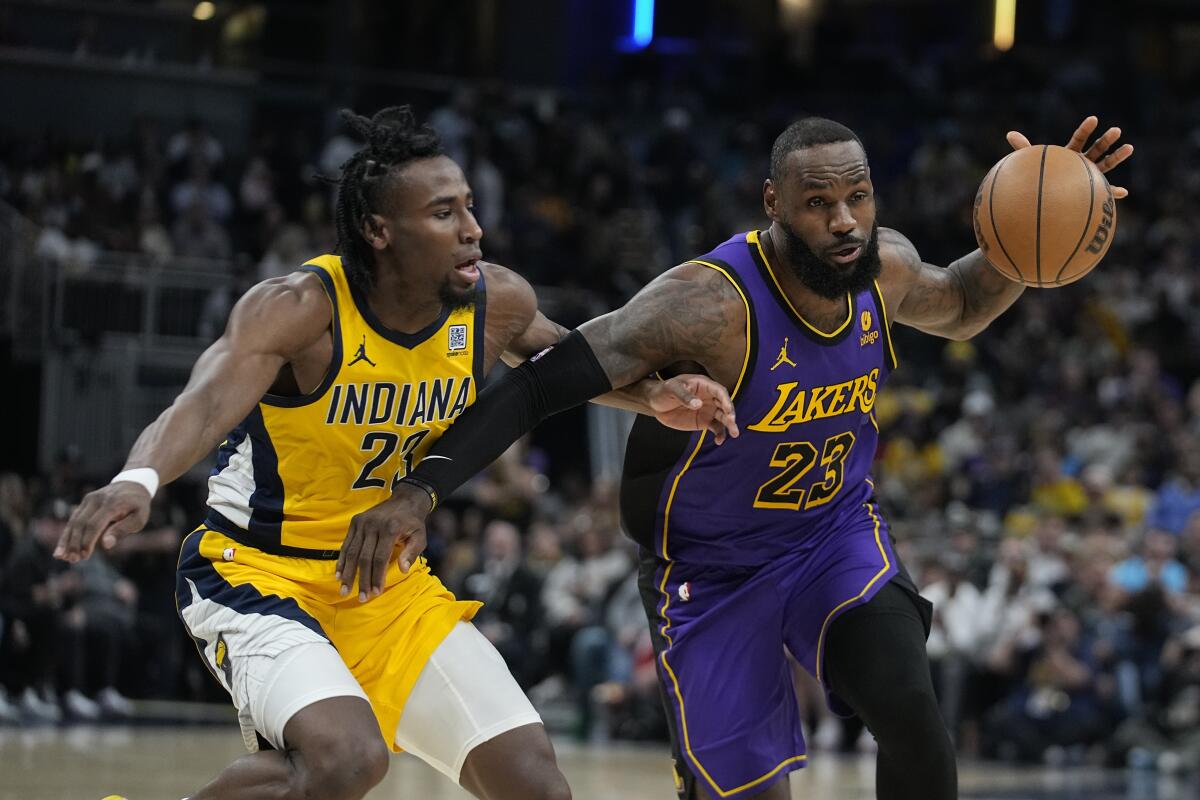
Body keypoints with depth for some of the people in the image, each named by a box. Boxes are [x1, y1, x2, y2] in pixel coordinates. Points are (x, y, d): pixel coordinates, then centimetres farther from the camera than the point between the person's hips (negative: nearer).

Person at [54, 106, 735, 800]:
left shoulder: (496, 303, -6)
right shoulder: (301, 308, -23)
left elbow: (561, 358, 18)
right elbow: (206, 405, -40)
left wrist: (653, 397, 0)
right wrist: (139, 481, -61)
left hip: (387, 580, 7)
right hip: (255, 573, -6)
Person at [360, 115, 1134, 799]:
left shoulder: (884, 266, -12)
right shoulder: (713, 302, -32)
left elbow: (960, 308, 14)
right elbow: (541, 384, -31)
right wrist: (422, 488, -42)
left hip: (837, 533, 4)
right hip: (716, 566, -4)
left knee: (912, 715, -21)